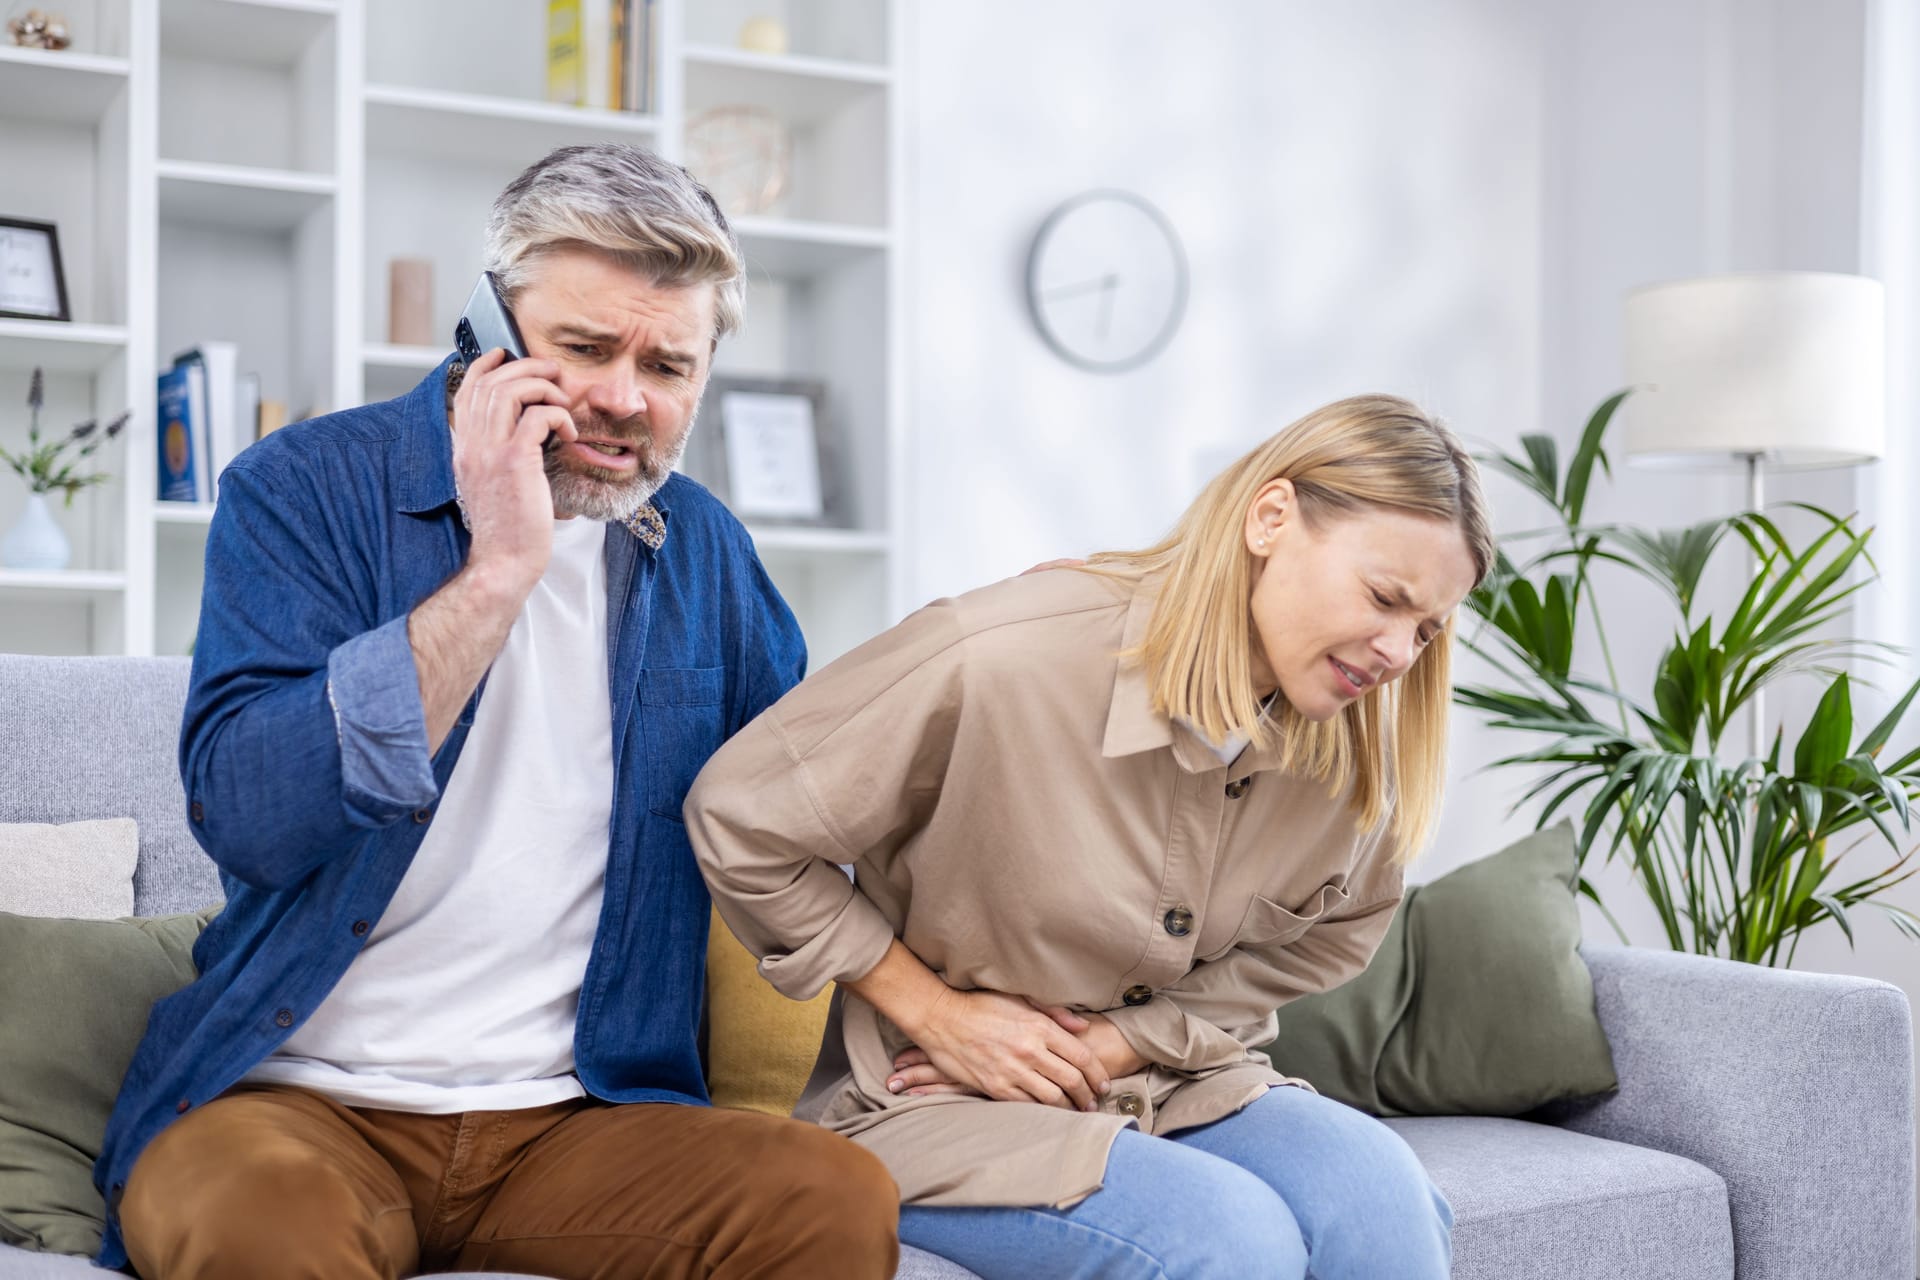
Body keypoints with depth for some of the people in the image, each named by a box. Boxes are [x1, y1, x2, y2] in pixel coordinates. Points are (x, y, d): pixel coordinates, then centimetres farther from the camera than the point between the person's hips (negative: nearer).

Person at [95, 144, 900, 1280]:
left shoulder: (702, 548, 10)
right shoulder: (305, 488, -3)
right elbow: (249, 819, -18)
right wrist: (498, 569, -18)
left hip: (576, 1118, 4)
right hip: (301, 1098, -3)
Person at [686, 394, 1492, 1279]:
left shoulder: (1351, 739, -6)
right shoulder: (1000, 663, -24)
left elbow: (1331, 934, 9)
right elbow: (738, 818, -13)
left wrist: (1132, 1037, -7)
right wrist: (936, 1012, -10)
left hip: (1176, 1085, 5)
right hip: (941, 1107, -5)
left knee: (1376, 1187, -26)